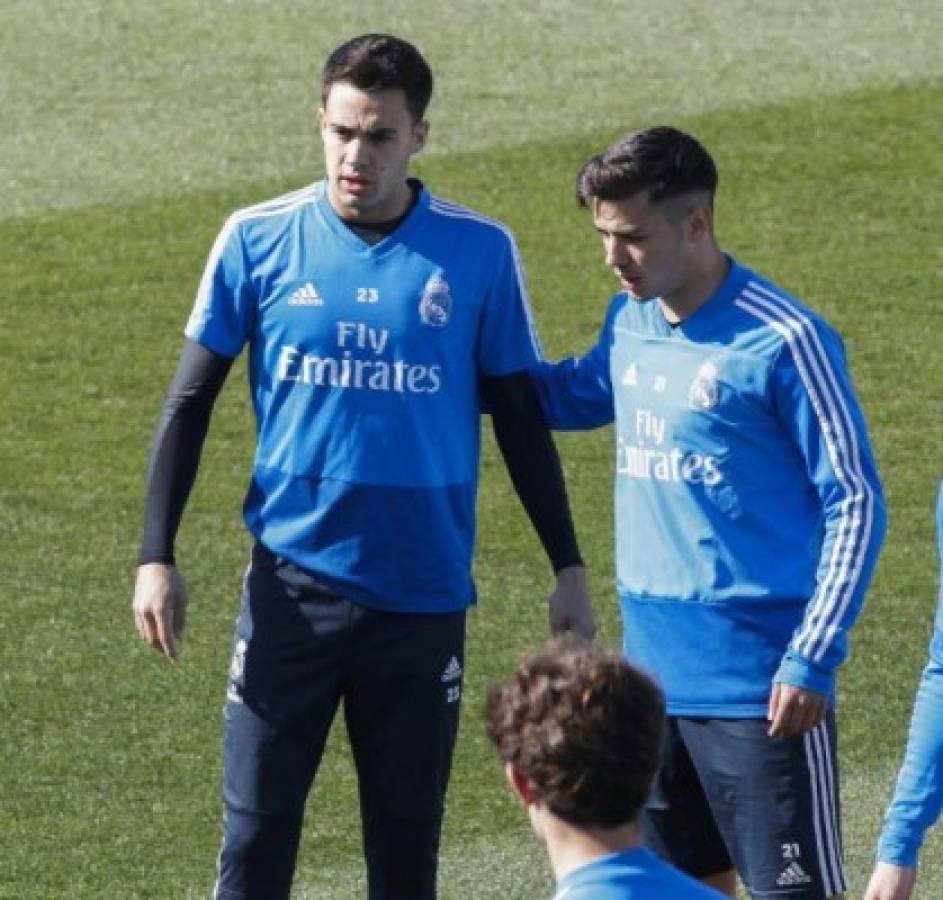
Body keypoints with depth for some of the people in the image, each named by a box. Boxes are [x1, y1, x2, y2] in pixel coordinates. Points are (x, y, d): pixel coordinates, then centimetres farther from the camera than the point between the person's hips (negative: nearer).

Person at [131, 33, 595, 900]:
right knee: (257, 828, -1)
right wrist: (157, 555, -2)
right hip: (293, 581, 0)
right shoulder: (258, 239, -3)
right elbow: (191, 401, 4)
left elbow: (520, 417, 5)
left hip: (425, 592, 0)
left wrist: (568, 569, 5)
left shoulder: (480, 253, -4)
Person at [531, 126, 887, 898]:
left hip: (758, 683, -7)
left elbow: (855, 505, -12)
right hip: (653, 668, 7)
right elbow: (580, 395, 30)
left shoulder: (784, 342, -15)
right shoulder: (631, 321, 7)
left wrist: (813, 659, -17)